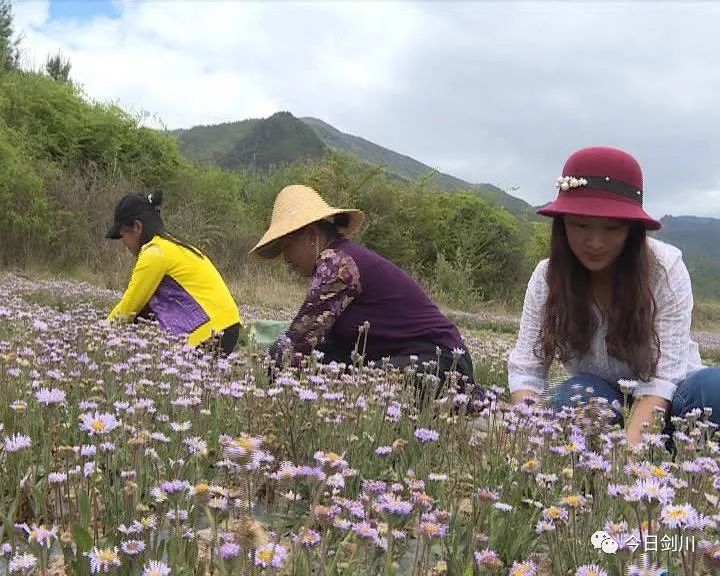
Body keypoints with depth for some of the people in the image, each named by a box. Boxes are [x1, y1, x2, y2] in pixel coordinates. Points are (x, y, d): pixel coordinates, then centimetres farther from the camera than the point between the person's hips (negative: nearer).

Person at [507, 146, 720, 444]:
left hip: (663, 406, -1)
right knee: (576, 395, -33)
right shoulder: (548, 278, -11)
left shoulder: (665, 268, -19)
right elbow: (525, 369, -13)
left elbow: (662, 376, -23)